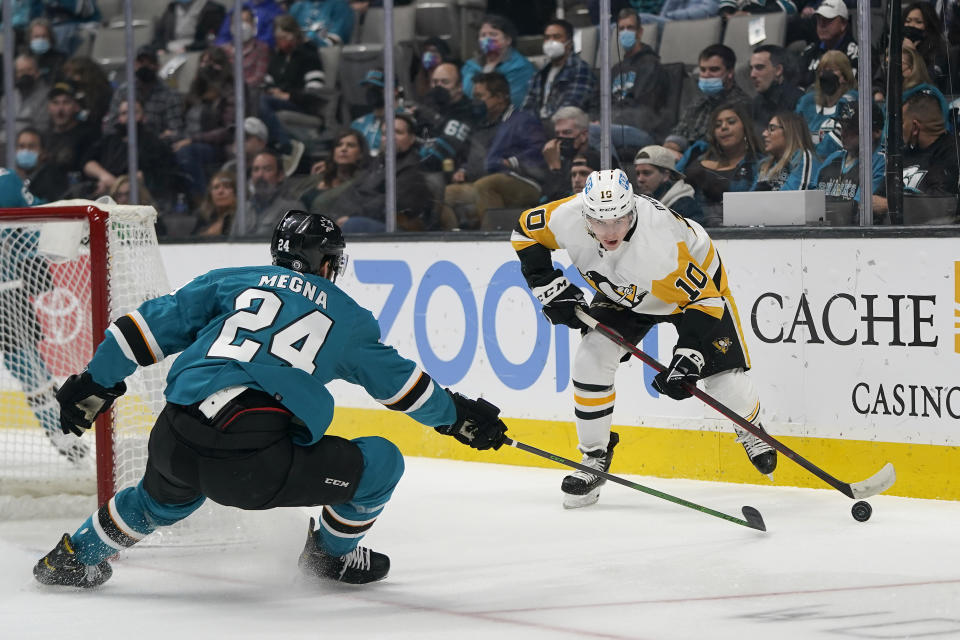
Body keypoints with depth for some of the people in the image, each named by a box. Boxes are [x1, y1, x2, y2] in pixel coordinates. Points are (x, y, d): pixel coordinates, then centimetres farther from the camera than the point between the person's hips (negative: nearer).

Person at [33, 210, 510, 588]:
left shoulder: (231, 282, 20)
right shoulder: (347, 316, 18)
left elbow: (154, 325, 16)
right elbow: (398, 379, 28)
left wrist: (96, 382, 22)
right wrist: (455, 415, 43)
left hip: (174, 439, 5)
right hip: (259, 465, -4)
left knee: (167, 496, 40)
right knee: (381, 462, 14)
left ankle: (72, 556, 50)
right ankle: (331, 553, 35)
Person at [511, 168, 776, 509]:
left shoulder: (660, 242, -44)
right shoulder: (567, 217, -30)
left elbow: (704, 300, -36)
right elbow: (526, 230, -8)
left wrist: (688, 357, -44)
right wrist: (549, 287, -14)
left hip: (697, 278, -4)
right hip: (624, 290, 5)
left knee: (723, 376, -12)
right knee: (591, 360, -12)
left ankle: (750, 428, 22)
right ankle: (595, 456, 5)